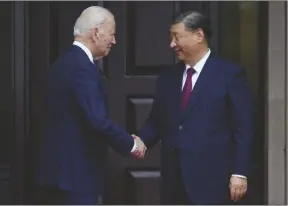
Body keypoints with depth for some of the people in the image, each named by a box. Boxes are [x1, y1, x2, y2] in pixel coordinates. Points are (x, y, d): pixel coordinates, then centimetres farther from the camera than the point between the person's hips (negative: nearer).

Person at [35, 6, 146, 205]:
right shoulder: (82, 66, -17)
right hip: (75, 173, -10)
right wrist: (131, 144, -11)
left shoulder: (66, 62, 13)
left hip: (61, 170, 10)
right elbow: (98, 120, -25)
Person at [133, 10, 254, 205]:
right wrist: (141, 140, -5)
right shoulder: (168, 77, 13)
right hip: (174, 179, 5)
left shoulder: (230, 73, -3)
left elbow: (243, 128, -6)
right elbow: (156, 121, 15)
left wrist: (240, 173, -11)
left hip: (211, 179, -5)